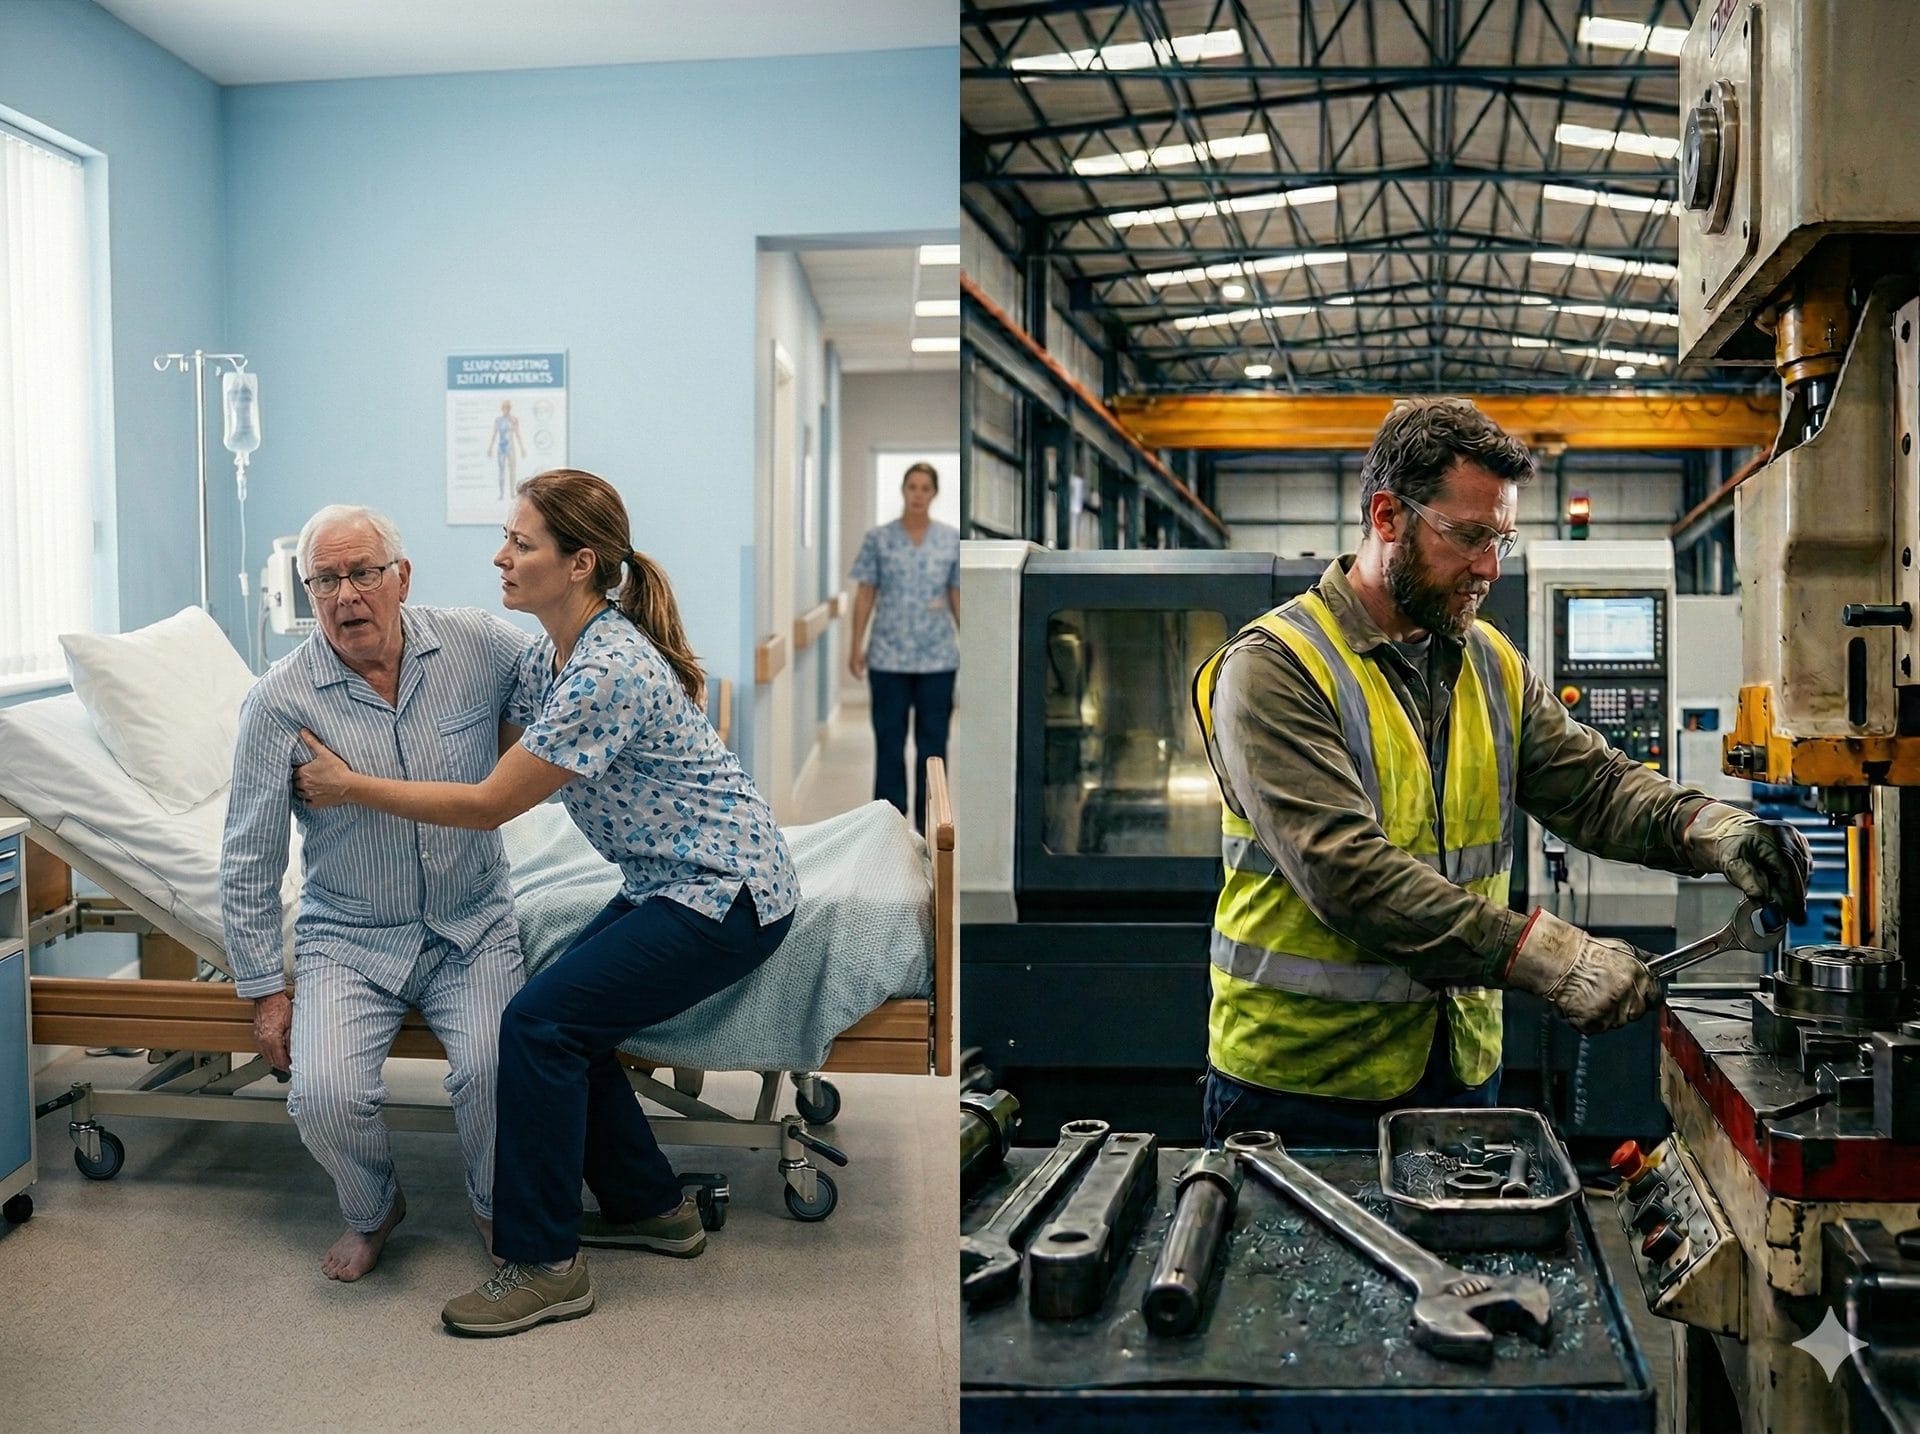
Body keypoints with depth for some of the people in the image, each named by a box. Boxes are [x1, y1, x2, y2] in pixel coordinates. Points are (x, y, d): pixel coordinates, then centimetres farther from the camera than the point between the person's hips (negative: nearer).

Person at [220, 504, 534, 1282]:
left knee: (493, 1066, -26)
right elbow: (248, 862, -3)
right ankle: (372, 1211, 12)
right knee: (324, 1092, -24)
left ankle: (499, 1207, 8)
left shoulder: (479, 644, -6)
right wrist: (264, 990, -2)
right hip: (350, 937, 0)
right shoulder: (280, 700, -10)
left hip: (473, 926, 1)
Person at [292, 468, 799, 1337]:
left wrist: (351, 787, -12)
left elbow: (488, 805, -20)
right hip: (673, 883, 10)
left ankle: (545, 1265, -2)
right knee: (565, 1022, 9)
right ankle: (652, 1207, 25)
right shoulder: (553, 655, 6)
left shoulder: (609, 673, -25)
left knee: (540, 1025, -13)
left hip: (729, 894, -10)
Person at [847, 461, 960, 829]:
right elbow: (865, 594, 3)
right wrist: (856, 645, -2)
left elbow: (959, 596, 6)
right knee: (889, 740, 4)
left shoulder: (953, 540, 4)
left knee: (933, 742, 6)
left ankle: (928, 825, 16)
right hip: (888, 656, -1)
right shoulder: (879, 538, 2)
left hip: (938, 658, 1)